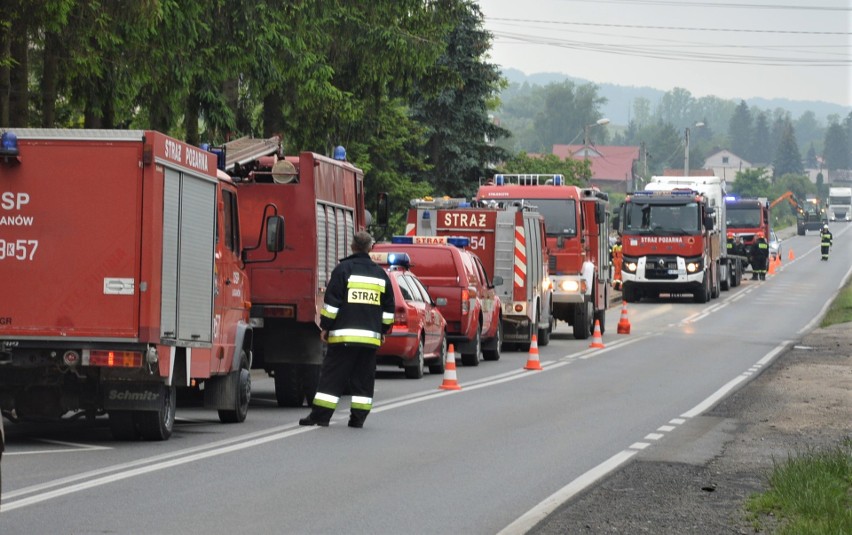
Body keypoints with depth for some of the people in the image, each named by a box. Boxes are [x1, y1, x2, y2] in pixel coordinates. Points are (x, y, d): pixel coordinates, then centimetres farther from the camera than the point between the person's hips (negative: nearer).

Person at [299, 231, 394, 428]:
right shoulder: (380, 273, 12)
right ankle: (358, 417, 5)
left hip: (344, 334, -4)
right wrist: (383, 330, 26)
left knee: (332, 376, -3)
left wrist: (325, 327, 0)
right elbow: (388, 308, 17)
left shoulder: (343, 269, -3)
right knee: (363, 379, 8)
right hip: (371, 336, 4)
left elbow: (332, 301, -7)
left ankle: (320, 415, -6)